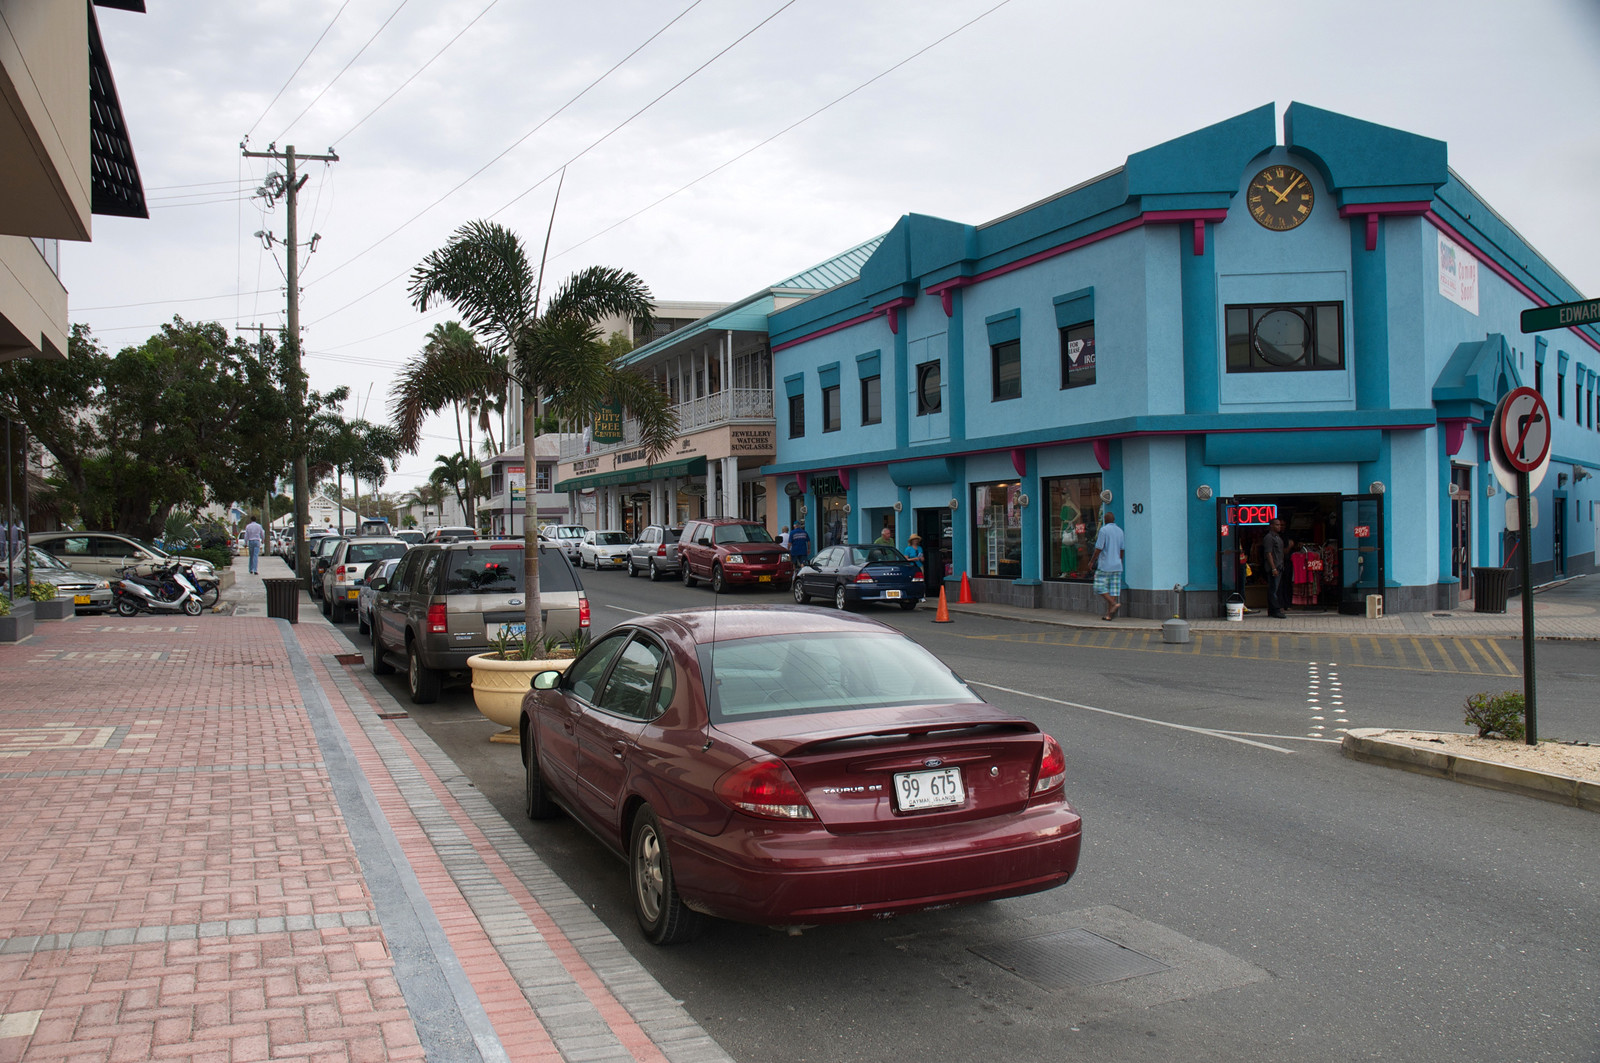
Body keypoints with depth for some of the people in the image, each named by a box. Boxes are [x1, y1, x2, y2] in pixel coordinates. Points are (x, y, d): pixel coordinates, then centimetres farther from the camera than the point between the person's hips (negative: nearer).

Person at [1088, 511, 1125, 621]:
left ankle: (1114, 604, -16)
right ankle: (1109, 614, 3)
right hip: (1117, 565, 7)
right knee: (1113, 589, 4)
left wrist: (1091, 561, -2)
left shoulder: (1104, 530, -10)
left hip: (1105, 565, -6)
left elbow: (1099, 548, -13)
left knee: (1100, 587, 0)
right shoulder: (1120, 531, 10)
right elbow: (1122, 550, 17)